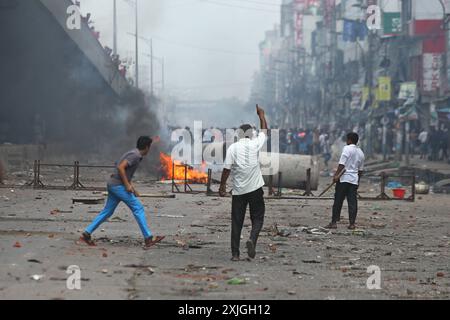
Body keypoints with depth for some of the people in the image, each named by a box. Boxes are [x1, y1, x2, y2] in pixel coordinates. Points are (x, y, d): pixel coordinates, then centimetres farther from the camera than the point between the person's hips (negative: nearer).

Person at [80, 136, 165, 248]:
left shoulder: (134, 154, 17)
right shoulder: (135, 155, -14)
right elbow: (120, 167, -24)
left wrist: (132, 187, 21)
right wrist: (127, 185, -20)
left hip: (113, 185, 10)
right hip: (118, 185, -10)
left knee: (107, 212, 13)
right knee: (138, 208, -7)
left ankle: (87, 234, 13)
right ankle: (148, 238, -8)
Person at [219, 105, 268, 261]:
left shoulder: (233, 147, -3)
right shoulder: (255, 144, -1)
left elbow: (227, 169, -5)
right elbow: (264, 131, 17)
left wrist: (222, 186, 5)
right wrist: (261, 115, 32)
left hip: (238, 190, 0)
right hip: (255, 189, 0)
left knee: (236, 222, 5)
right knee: (257, 219, 10)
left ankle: (235, 253, 2)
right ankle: (252, 239, -18)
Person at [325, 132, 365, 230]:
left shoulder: (347, 148, -6)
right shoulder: (361, 152, 14)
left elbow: (342, 164, -16)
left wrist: (336, 175, -17)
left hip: (344, 178, -5)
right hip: (354, 179, 5)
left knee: (338, 201, 0)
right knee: (352, 202, 3)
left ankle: (334, 222, 0)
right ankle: (352, 223, 0)